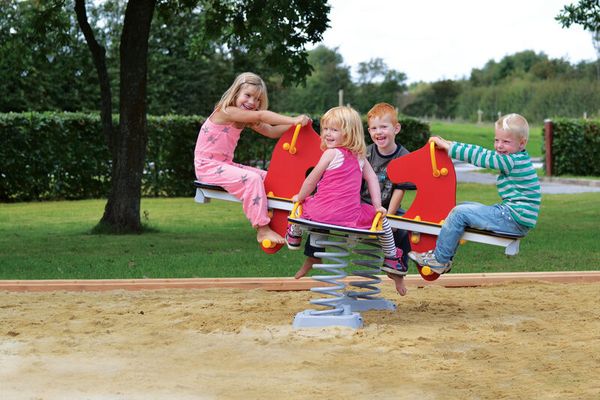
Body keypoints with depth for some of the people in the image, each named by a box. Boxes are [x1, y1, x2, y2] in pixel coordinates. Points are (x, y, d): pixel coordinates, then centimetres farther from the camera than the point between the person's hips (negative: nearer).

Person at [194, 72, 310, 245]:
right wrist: (293, 120, -33)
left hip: (225, 165, 10)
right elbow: (261, 116, -28)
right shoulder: (226, 112, -18)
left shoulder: (246, 118, 11)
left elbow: (272, 131, 7)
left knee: (266, 177, 2)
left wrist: (294, 124, -9)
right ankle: (262, 230, -27)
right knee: (252, 179, -27)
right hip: (208, 167, -10)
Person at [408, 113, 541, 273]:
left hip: (515, 220, -11)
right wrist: (448, 144, 15)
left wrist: (447, 146, -9)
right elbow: (482, 154, 16)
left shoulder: (514, 161, -17)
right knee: (465, 207, 19)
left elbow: (480, 156, -15)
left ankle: (439, 259, 0)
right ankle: (445, 255, 20)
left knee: (460, 212, -12)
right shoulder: (515, 159, 12)